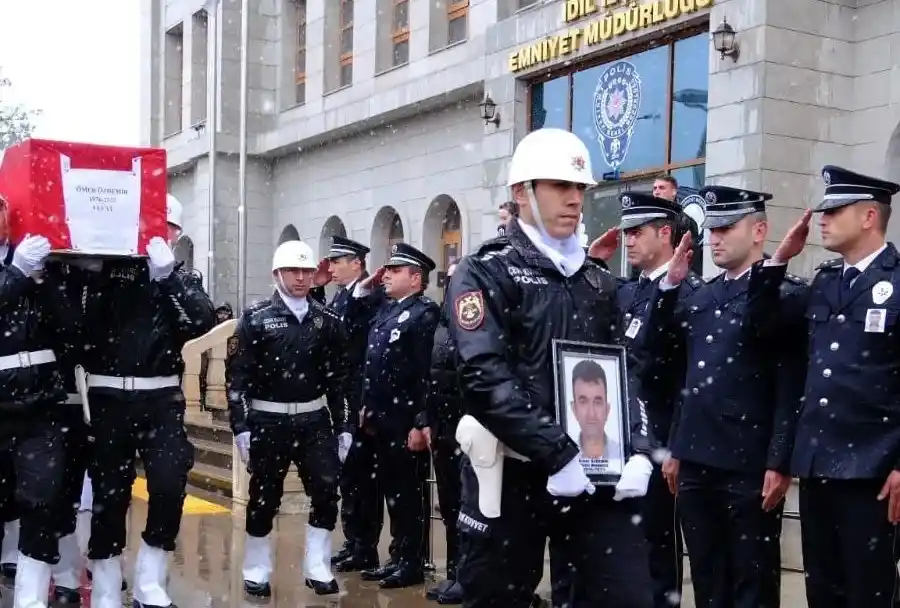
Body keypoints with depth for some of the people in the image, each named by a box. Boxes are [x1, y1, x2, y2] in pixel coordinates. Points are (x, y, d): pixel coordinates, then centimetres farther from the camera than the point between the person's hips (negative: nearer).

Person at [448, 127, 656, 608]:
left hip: (596, 472, 5)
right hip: (513, 473, -4)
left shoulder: (598, 281, 14)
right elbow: (487, 378, -16)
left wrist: (639, 452, -5)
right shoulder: (485, 272, -4)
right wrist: (559, 454, -21)